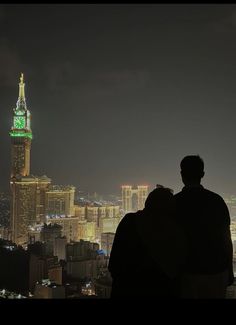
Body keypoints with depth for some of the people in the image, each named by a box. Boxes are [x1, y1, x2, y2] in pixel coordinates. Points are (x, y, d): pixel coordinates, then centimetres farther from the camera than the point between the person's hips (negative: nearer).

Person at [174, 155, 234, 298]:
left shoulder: (174, 202, -7)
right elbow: (227, 239, 2)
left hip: (187, 272, -2)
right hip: (216, 271, 2)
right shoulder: (217, 200, -1)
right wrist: (230, 271, 13)